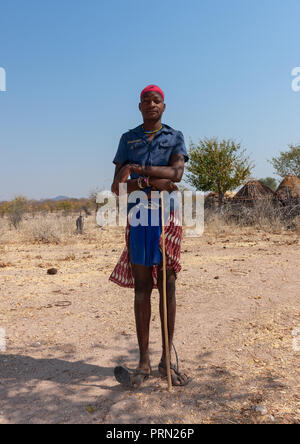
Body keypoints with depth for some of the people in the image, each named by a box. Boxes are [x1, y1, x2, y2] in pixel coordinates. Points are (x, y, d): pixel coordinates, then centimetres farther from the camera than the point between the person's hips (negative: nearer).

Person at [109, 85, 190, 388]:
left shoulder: (175, 137, 12)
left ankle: (167, 360, 12)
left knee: (167, 286, 2)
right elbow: (117, 186, 2)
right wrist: (151, 184, -12)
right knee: (141, 287, 1)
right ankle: (144, 362, 9)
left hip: (167, 218, 0)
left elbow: (176, 172, -8)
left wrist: (139, 170, -12)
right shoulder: (128, 139, 14)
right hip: (138, 218, 1)